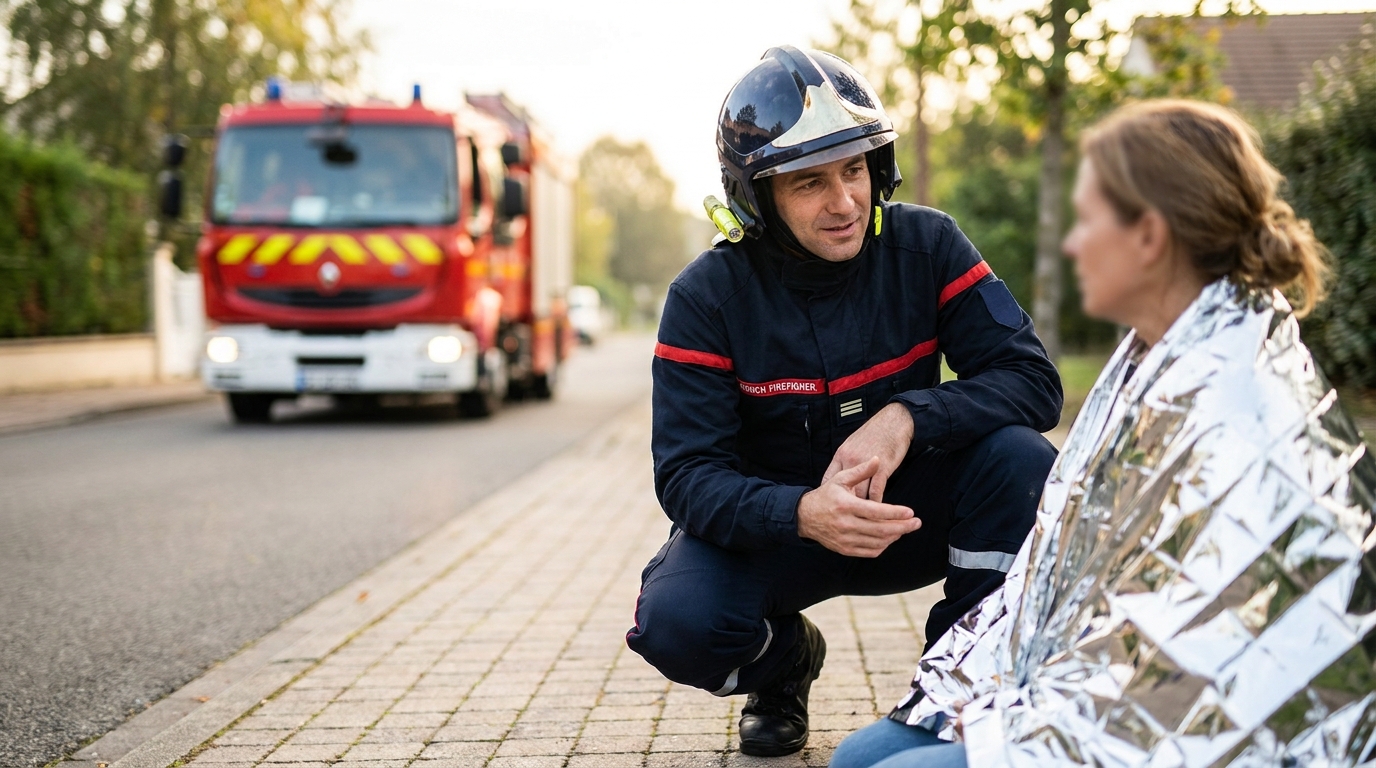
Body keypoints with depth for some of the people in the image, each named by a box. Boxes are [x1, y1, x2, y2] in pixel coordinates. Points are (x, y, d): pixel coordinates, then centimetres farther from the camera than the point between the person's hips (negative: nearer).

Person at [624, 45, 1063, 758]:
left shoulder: (926, 245, -11)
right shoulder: (708, 297, -15)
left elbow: (1033, 379, -16)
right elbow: (687, 476, -20)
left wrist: (908, 417, -34)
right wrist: (803, 513, -40)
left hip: (909, 507, 1)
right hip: (774, 524, -1)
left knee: (1020, 457, -27)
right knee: (676, 623, -30)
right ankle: (785, 659, 9)